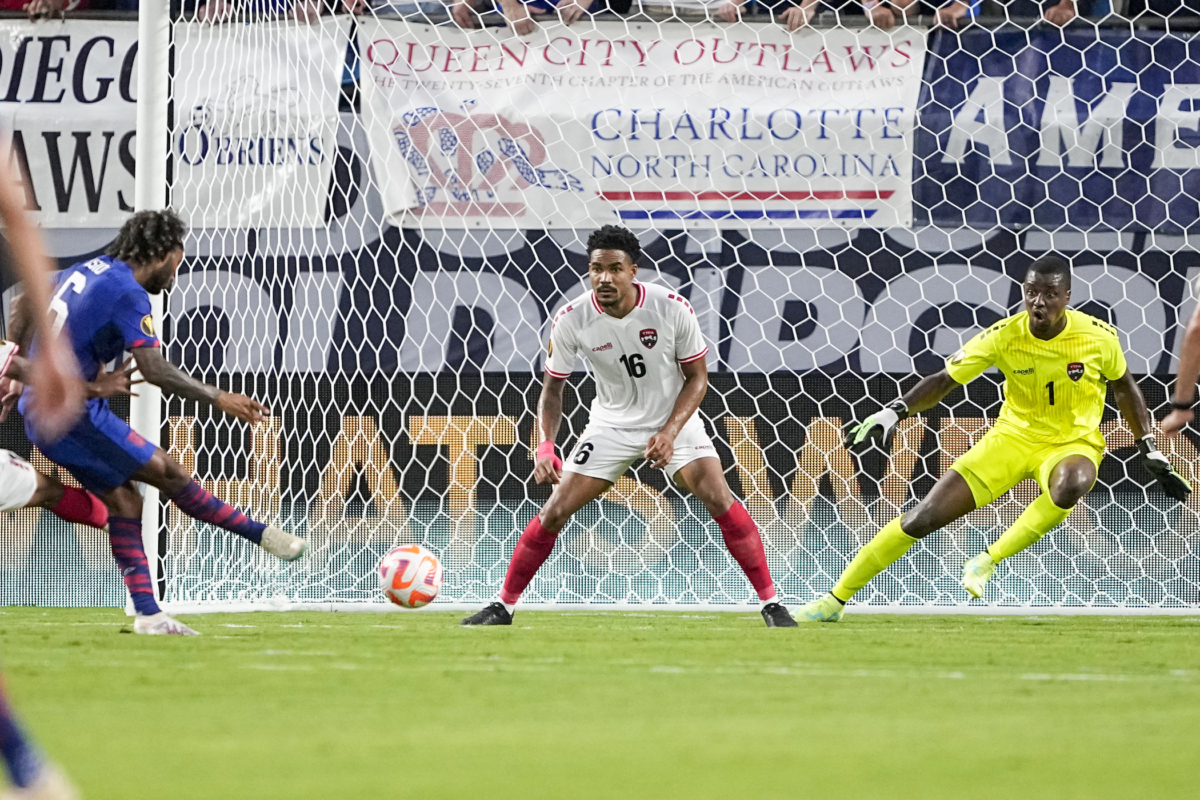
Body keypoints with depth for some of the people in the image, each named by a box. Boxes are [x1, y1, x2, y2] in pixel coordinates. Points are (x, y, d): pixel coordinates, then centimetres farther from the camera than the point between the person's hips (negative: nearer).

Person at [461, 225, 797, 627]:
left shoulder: (673, 309, -21)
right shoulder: (571, 320, -18)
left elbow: (697, 376, -9)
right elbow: (552, 388, -6)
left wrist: (670, 432, -22)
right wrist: (546, 447, -23)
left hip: (673, 420, -1)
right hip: (611, 425, 1)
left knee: (721, 501, -18)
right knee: (554, 511, -6)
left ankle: (771, 604, -8)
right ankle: (503, 606, 10)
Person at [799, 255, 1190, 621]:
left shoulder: (1098, 336, -14)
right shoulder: (1004, 336, -15)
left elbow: (1124, 388, 5)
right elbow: (944, 381, -10)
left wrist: (1152, 454, 5)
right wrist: (894, 412, -26)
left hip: (1073, 442, -1)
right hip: (1013, 437, 1)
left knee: (1070, 485, -41)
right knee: (924, 517, -9)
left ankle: (987, 562, -21)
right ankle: (835, 599, 4)